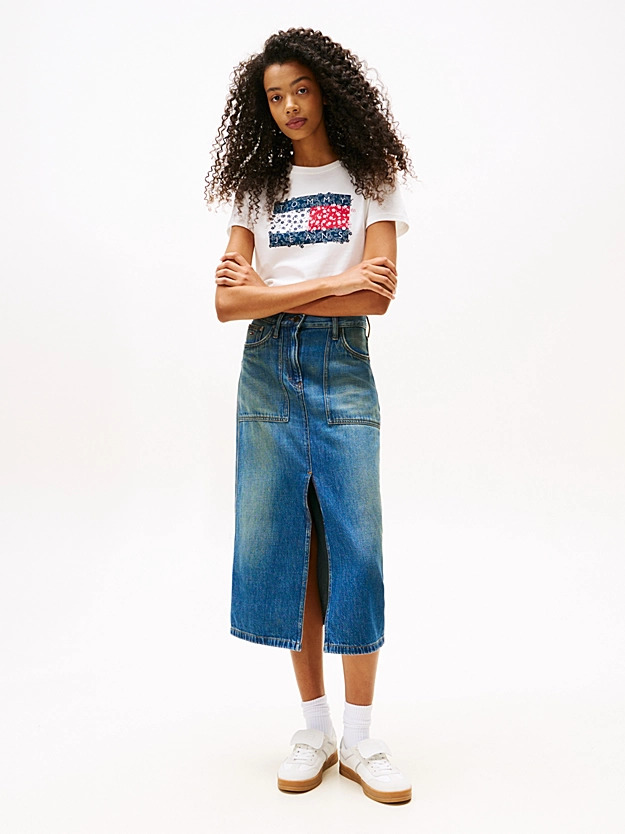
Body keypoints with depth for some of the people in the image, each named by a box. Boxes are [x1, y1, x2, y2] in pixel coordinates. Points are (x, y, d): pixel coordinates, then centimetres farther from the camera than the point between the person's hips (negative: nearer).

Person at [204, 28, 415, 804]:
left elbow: (379, 295, -8)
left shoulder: (371, 180, 7)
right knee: (282, 543, 3)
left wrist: (271, 291, -7)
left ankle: (359, 740, 8)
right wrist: (330, 284, -10)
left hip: (342, 369, -2)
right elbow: (227, 302, -2)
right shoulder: (256, 186, 11)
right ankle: (314, 728, 16)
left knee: (355, 545, -4)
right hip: (266, 372, 2)